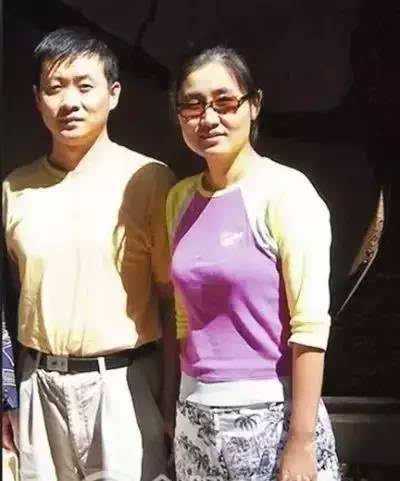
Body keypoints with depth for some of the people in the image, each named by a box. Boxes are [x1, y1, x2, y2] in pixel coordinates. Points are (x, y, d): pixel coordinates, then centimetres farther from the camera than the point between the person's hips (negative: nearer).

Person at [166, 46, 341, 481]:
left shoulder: (286, 192, -12)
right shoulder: (180, 198, 6)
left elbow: (310, 326, -15)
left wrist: (301, 443, -17)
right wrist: (176, 410, 10)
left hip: (270, 413, -5)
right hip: (195, 414, 5)